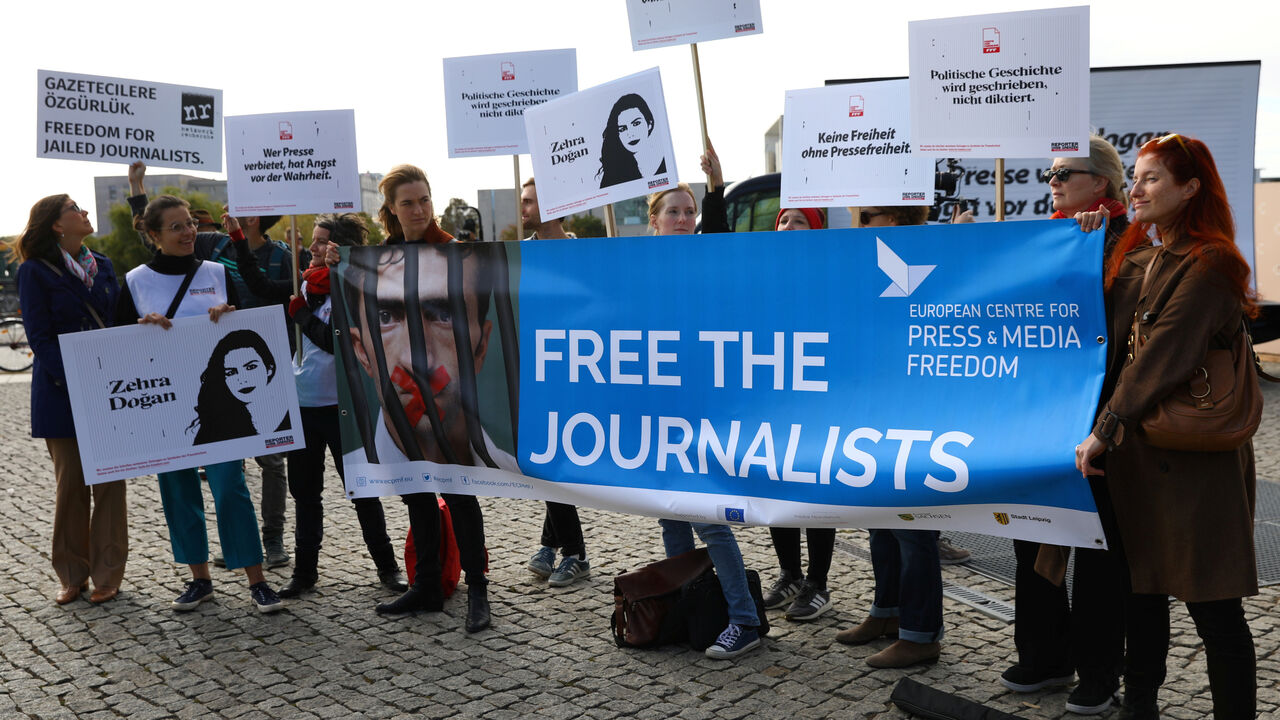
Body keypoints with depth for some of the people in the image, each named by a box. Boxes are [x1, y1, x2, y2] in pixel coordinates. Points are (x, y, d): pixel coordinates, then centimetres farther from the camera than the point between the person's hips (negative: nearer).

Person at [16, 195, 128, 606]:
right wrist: (73, 382, -19)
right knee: (70, 484, 4)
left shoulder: (102, 265, 12)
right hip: (61, 396, -3)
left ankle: (107, 575, 12)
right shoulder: (35, 272, -3)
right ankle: (72, 575, 18)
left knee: (110, 482, 3)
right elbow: (39, 336, -8)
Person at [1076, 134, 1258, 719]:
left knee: (1212, 605, 2)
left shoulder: (1208, 265, -13)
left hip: (1195, 460, -8)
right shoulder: (1138, 258, 13)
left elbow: (1165, 357, -21)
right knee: (1142, 588, 15)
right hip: (1138, 451, 8)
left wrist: (1105, 429, -22)